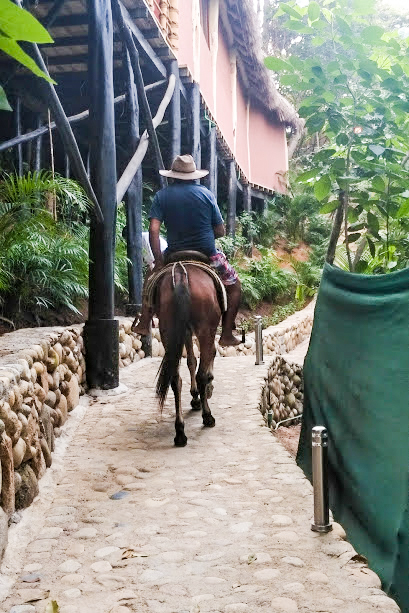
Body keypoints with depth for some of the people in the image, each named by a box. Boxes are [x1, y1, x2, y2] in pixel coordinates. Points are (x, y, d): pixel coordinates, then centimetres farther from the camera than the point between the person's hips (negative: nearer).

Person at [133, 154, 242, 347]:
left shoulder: (162, 195, 0)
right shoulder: (205, 193, -1)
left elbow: (153, 230, -11)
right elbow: (220, 231, 0)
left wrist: (159, 260, -7)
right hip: (208, 256, -1)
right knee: (234, 286, 20)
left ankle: (144, 323, 24)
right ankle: (227, 334, 16)